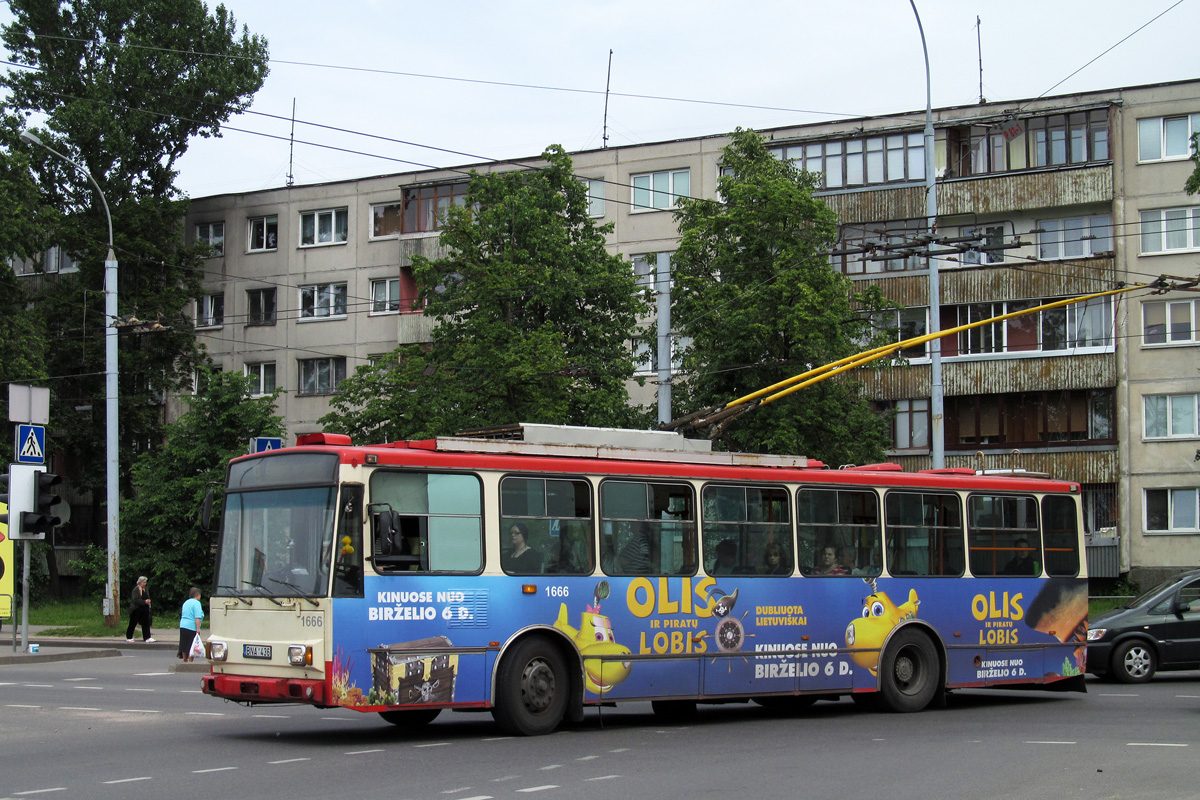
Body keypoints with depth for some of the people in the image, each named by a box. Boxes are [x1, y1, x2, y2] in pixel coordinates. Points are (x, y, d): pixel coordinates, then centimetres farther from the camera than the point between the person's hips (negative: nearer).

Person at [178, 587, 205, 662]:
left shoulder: (186, 602, 17)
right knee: (191, 647, -3)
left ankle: (184, 661, 18)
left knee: (185, 645, 12)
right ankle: (190, 661, -5)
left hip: (182, 626, 8)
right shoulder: (196, 603, -10)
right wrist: (198, 628, -19)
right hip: (192, 627, -8)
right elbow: (197, 617, -18)